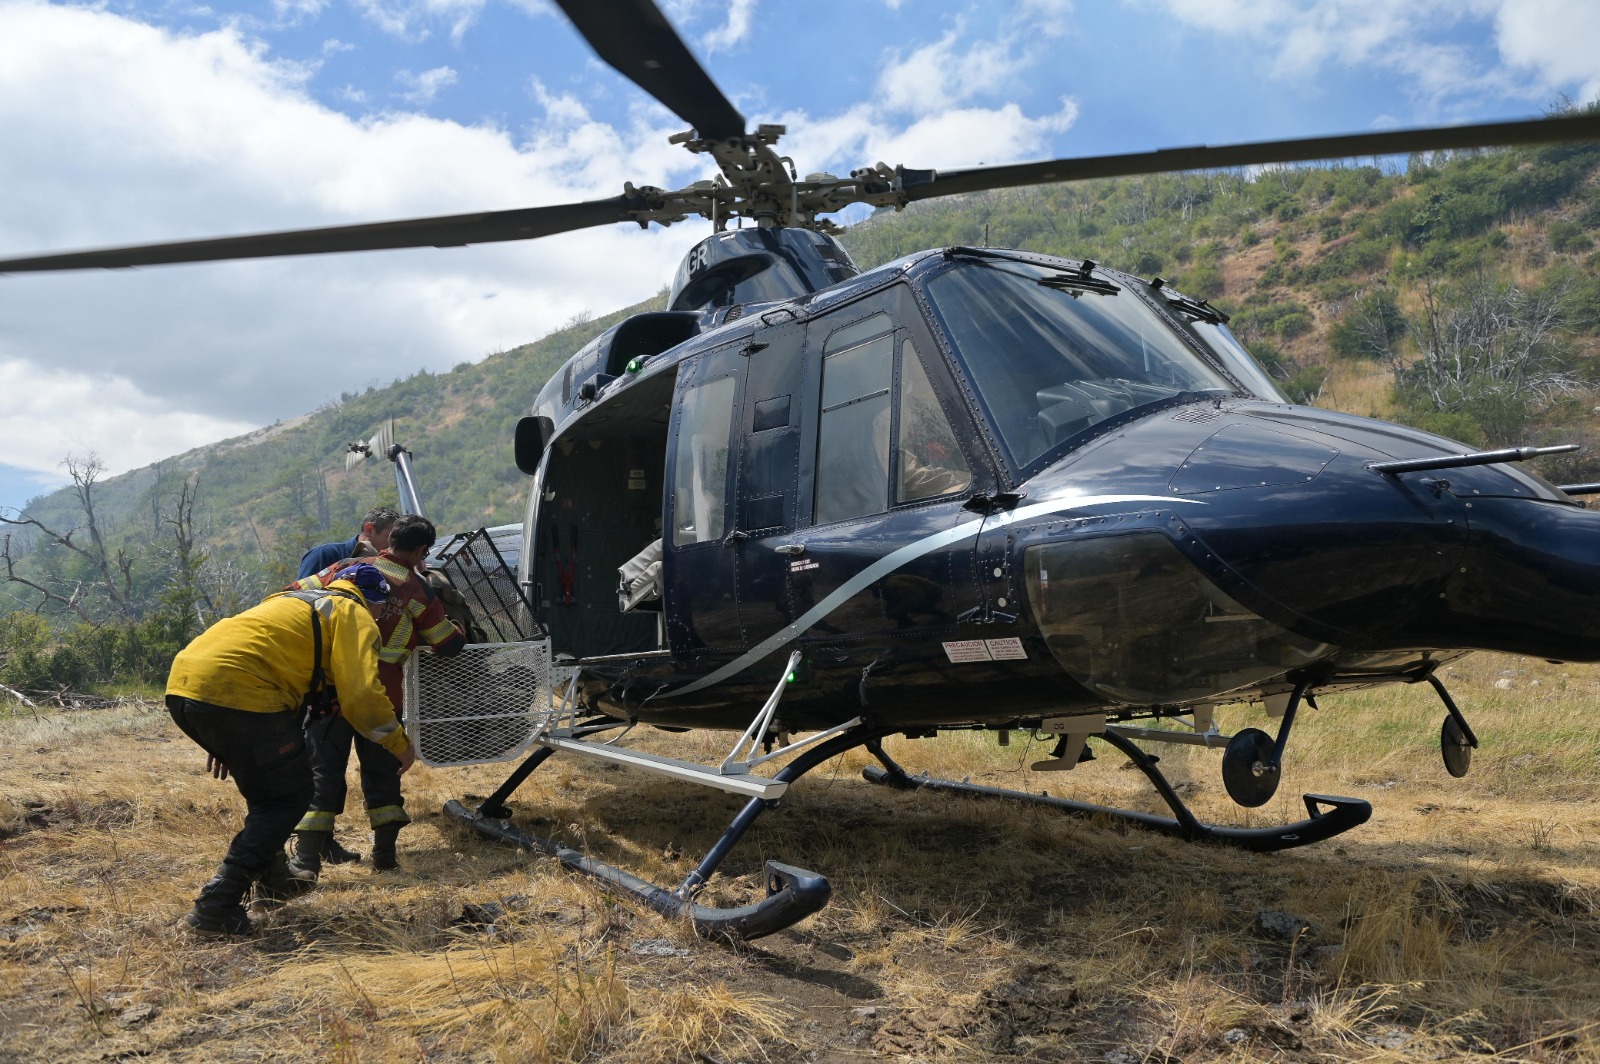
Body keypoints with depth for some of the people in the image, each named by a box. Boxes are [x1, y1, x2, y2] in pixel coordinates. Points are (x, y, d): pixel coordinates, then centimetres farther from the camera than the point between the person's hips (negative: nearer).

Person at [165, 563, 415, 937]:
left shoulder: (291, 599, 32)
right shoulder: (353, 614, 7)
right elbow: (361, 693, -5)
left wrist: (222, 741, 36)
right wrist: (399, 744, 9)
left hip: (181, 685, 9)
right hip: (234, 693, -9)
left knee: (265, 784, 27)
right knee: (289, 795, 5)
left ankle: (271, 877, 38)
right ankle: (215, 908, 0)